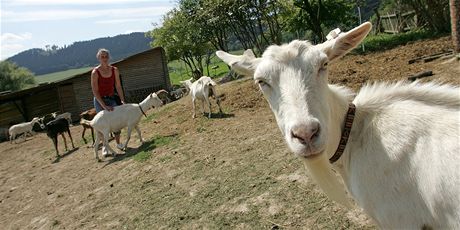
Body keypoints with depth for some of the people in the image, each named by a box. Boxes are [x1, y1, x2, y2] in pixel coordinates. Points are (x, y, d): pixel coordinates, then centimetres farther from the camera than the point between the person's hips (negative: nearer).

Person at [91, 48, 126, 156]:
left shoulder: (114, 70, -2)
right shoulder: (95, 72, -13)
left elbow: (118, 86, 1)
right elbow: (95, 91, -15)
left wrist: (122, 100, -7)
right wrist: (104, 106, -20)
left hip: (111, 98, 3)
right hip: (99, 100, -3)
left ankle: (118, 143, 19)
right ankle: (105, 146, 12)